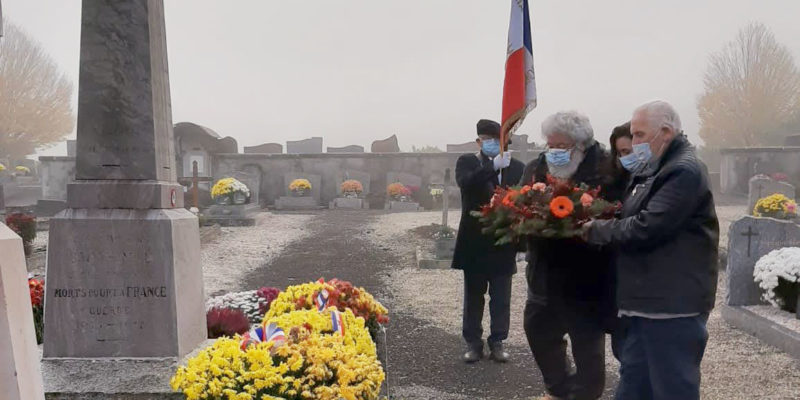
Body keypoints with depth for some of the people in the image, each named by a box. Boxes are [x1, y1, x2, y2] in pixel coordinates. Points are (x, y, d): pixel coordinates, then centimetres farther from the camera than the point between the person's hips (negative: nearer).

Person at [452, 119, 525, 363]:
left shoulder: (516, 167, 4)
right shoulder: (467, 162, 0)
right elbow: (466, 183, -22)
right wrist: (493, 166, -32)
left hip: (504, 243, 1)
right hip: (475, 243, -1)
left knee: (501, 298, 8)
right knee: (473, 296, 10)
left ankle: (497, 342, 21)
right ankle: (473, 343, 21)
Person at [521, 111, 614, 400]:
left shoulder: (604, 168, -12)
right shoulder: (536, 167, 6)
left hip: (585, 276, -7)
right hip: (544, 271, 7)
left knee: (587, 341, 6)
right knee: (538, 331, 21)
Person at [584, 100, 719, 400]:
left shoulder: (684, 171, -17)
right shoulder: (653, 170, 16)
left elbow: (645, 228, -24)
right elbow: (632, 219, 20)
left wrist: (596, 230, -11)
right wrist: (601, 225, 1)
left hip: (673, 305, -10)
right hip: (646, 301, 10)